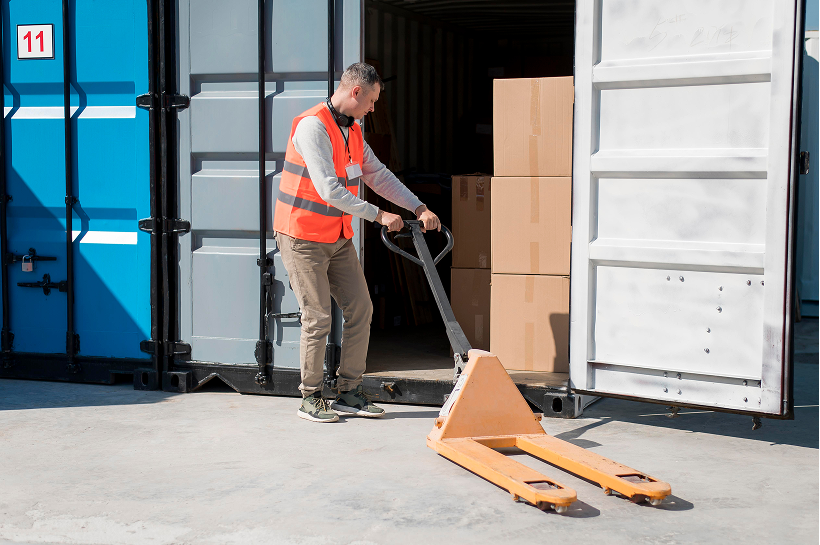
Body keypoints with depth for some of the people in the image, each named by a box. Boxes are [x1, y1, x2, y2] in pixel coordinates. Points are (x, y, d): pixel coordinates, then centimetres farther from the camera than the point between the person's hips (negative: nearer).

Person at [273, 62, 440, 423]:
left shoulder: (352, 131, 11)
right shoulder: (313, 125, -19)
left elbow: (379, 176, 12)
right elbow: (328, 189, -25)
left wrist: (419, 208, 1)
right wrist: (378, 215, -20)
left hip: (338, 238, 9)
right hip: (303, 237, -9)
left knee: (360, 309, 6)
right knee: (318, 318, -5)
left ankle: (349, 393, 15)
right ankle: (310, 399, 10)